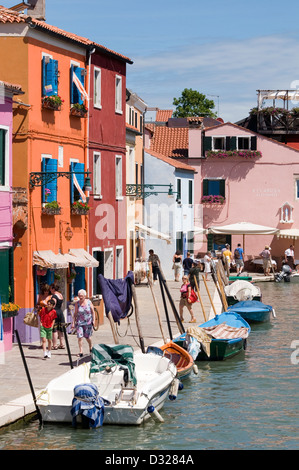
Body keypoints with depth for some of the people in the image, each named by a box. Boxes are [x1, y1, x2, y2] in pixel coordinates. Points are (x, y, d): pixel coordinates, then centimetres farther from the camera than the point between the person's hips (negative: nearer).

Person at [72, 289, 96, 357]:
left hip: (88, 322, 0)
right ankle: (81, 352, -6)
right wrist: (73, 323, 0)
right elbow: (75, 314, 4)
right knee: (80, 337, -9)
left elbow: (93, 312, 5)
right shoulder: (77, 303, 0)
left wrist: (93, 320, -2)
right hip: (79, 322, 0)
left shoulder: (89, 302, -2)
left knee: (87, 337, 9)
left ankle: (91, 348, 36)